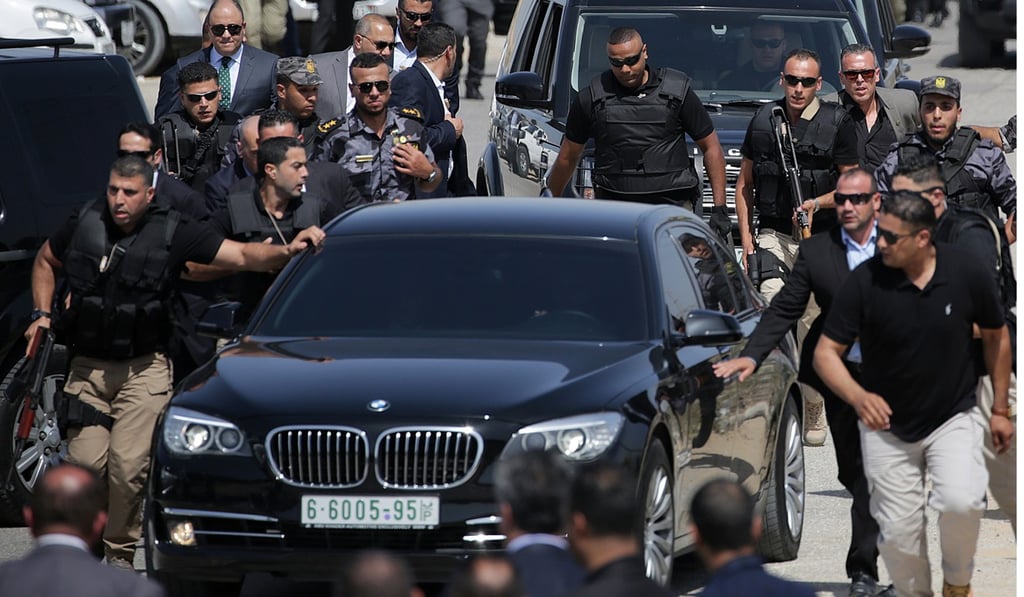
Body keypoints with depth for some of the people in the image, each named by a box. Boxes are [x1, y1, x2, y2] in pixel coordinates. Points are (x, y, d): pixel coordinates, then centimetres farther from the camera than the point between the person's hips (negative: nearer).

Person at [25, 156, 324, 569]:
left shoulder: (172, 232, -8)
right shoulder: (84, 225, -1)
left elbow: (241, 256, -13)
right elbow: (45, 261, 20)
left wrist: (287, 252, -29)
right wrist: (41, 315, 10)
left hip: (143, 369, -2)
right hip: (87, 366, 2)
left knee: (129, 465, -12)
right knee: (85, 460, -6)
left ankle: (120, 552, 5)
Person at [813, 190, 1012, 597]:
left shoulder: (966, 273, -14)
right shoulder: (865, 281, -18)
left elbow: (996, 335, 4)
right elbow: (826, 353, -12)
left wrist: (1000, 410, 9)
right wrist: (858, 396, -32)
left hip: (954, 417, -1)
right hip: (887, 425, 1)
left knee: (961, 502, -25)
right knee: (898, 533, 0)